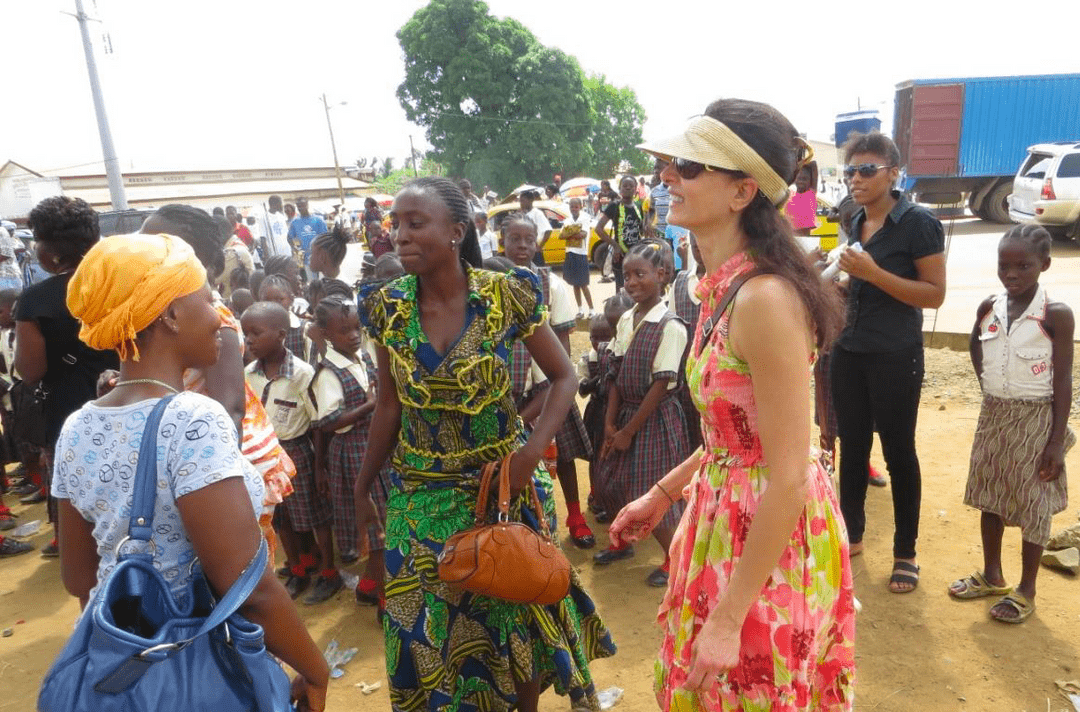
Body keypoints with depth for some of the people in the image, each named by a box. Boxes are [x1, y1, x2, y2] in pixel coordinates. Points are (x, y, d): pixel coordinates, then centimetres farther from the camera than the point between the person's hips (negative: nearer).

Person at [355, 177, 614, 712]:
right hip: (419, 492, 2)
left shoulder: (507, 296, -14)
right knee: (426, 620, 12)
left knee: (515, 604, 16)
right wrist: (363, 486, 8)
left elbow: (563, 376, -6)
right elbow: (389, 404, 3)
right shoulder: (386, 307, -6)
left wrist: (532, 452, -19)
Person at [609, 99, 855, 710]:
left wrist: (728, 619, -20)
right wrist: (663, 493, 15)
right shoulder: (724, 287, 2)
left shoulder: (765, 297, -26)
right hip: (726, 513, 8)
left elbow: (789, 478, -25)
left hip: (771, 539, -8)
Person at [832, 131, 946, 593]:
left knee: (898, 451, 5)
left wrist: (873, 273, -22)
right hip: (849, 351, 6)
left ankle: (905, 553, 20)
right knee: (851, 445, 13)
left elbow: (935, 294, -15)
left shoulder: (918, 222, -10)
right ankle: (852, 534, 29)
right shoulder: (855, 223, 9)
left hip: (896, 356, -6)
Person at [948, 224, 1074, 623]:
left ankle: (1026, 590, 22)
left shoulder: (1056, 315, -14)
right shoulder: (988, 308, -1)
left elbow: (1063, 380, -13)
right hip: (993, 416, 5)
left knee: (1033, 504, 7)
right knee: (990, 497, 15)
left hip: (1035, 420, -5)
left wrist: (1057, 441, -14)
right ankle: (991, 576, 32)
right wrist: (992, 387, 13)